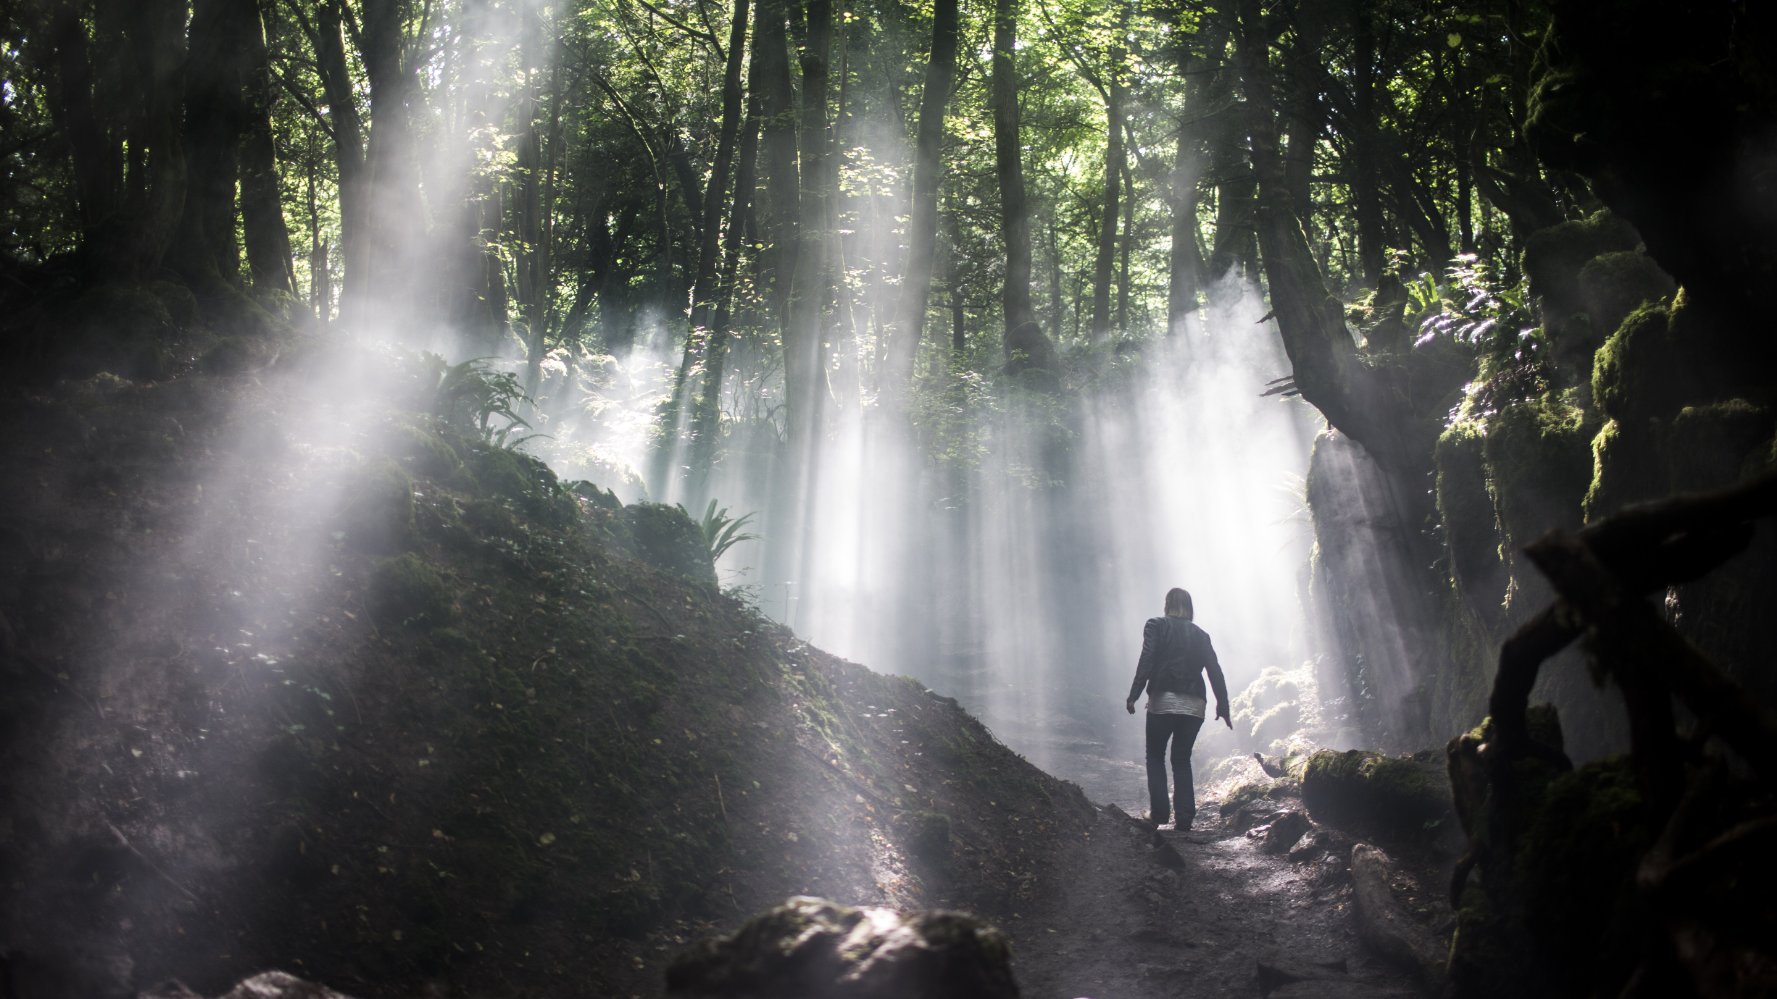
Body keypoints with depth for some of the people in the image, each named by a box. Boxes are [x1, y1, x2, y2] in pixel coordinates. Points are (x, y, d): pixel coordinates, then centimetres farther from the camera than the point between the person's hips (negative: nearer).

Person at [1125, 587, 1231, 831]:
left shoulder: (1157, 626, 2)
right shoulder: (1201, 635, 13)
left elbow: (1146, 662, -10)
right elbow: (1215, 671, 7)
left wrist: (1133, 695, -11)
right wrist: (1223, 706, 10)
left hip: (1163, 700, -3)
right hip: (1194, 705, 3)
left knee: (1155, 756, 11)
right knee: (1182, 759, 14)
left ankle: (1159, 812, -1)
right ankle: (1185, 816, 4)